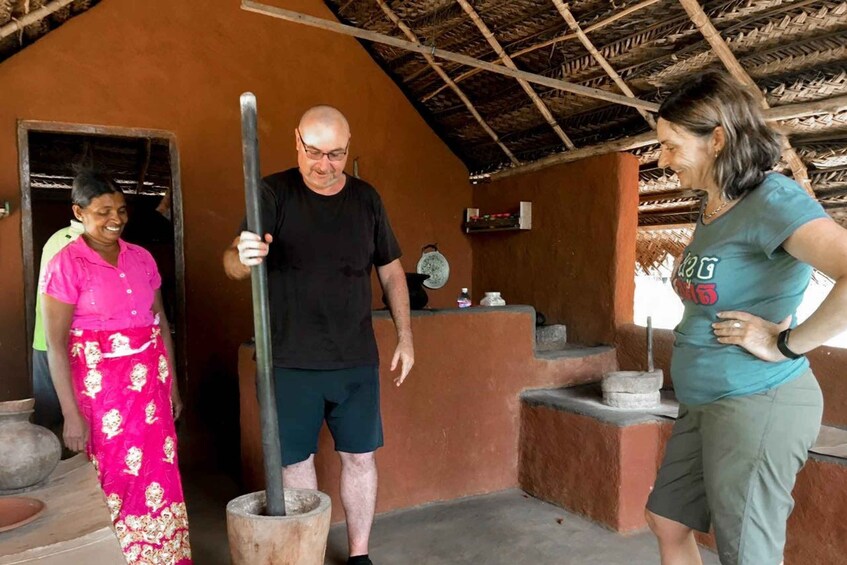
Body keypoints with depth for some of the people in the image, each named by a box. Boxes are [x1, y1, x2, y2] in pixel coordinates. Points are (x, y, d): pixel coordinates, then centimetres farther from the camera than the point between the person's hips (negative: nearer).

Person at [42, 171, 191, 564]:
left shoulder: (141, 258, 6)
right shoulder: (66, 265, -9)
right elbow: (55, 344, -11)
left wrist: (172, 385, 12)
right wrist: (71, 414, -14)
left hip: (151, 382, 5)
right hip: (102, 387, -4)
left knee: (159, 472, 11)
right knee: (117, 477, 7)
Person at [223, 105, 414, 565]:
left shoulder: (366, 198, 5)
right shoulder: (274, 193, -3)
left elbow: (391, 270, 12)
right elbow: (232, 262, -12)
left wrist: (405, 336, 8)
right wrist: (243, 257, -36)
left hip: (357, 359, 2)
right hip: (291, 360, -2)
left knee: (359, 457, 10)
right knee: (295, 462, 8)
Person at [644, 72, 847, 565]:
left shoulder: (773, 200, -19)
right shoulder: (711, 208, 8)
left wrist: (785, 345, -22)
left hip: (758, 404, -9)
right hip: (704, 403, 9)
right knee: (667, 521, 19)